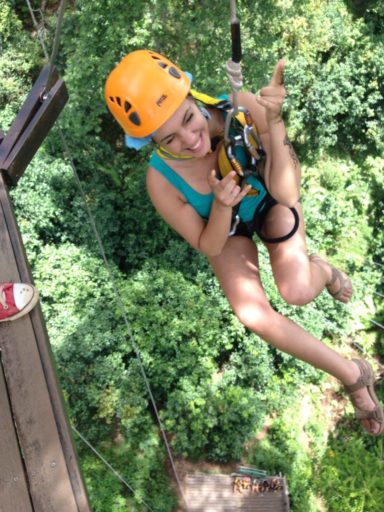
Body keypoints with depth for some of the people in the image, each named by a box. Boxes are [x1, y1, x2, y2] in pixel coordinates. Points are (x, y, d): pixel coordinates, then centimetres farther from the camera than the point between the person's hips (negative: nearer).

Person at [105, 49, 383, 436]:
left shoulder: (242, 109, -36)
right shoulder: (161, 181, -33)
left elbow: (286, 194, -36)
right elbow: (209, 247, -20)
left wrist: (274, 122, -49)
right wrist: (221, 206, -41)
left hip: (271, 202, 0)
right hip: (227, 229, 1)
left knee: (298, 291, -25)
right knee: (253, 316, -18)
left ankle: (321, 269, 17)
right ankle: (351, 375, 5)